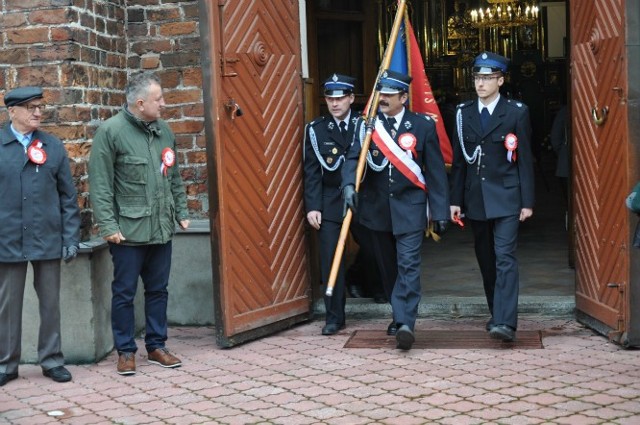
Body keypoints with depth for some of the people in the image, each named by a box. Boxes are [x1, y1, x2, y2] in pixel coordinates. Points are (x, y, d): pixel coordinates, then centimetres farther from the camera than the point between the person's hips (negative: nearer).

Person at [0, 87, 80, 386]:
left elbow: (68, 196, 5)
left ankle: (52, 360, 20)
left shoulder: (53, 146, 5)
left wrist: (71, 238, -1)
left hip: (47, 239, 1)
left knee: (50, 303, 8)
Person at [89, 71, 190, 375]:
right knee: (124, 293, 4)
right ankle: (126, 351, 16)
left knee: (158, 290, 13)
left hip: (162, 228, 6)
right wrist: (108, 226, -15)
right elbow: (100, 184, -12)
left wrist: (181, 213, 14)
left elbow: (174, 177, 17)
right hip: (128, 230, -6)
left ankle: (156, 346, 24)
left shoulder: (163, 130, 9)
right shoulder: (111, 131, -10)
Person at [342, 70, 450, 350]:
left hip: (409, 208, -3)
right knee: (388, 267, 13)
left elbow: (436, 171, -1)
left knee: (408, 265, -12)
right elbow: (353, 159, -7)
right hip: (377, 208, 3)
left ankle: (405, 324, -16)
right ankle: (400, 315, 28)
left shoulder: (423, 126, -2)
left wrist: (440, 211, -3)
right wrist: (349, 184, -29)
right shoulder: (366, 125, 3)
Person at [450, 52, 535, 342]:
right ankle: (497, 314, 25)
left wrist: (527, 201, -6)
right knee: (485, 260, 11)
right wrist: (456, 199, 6)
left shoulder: (516, 112, -1)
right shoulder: (464, 113, 8)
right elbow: (458, 160, 10)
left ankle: (506, 323, -17)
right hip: (476, 198, 4)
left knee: (505, 258, -12)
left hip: (505, 197, -4)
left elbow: (525, 160, -2)